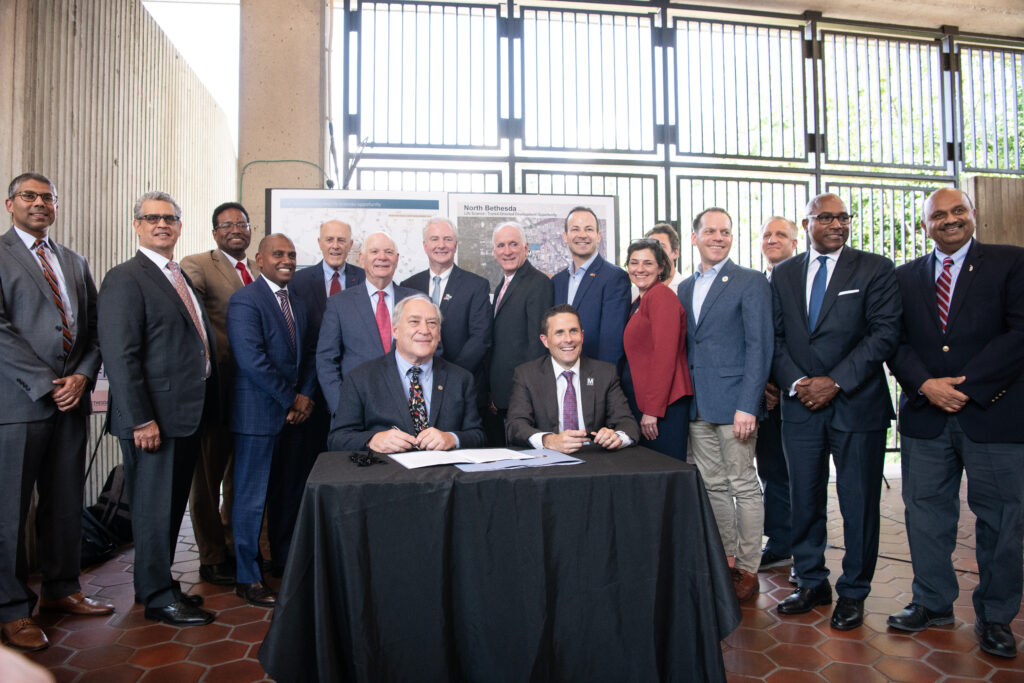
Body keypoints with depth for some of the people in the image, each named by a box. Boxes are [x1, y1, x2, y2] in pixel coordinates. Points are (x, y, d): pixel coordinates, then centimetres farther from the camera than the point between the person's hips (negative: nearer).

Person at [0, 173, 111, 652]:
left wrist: (82, 377, -4)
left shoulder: (75, 263, 17)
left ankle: (61, 590, 27)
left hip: (71, 399, 5)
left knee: (66, 503, 13)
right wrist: (47, 384, -13)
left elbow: (94, 328, 12)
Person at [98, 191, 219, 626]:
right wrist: (141, 420, -21)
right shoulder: (125, 279, -10)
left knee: (172, 504, 18)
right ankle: (158, 597, 16)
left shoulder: (182, 279, 16)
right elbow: (119, 356, -17)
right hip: (154, 418, -8)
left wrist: (205, 407, 13)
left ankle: (157, 582, 33)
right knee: (153, 506, 3)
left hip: (186, 415, 9)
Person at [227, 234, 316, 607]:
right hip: (258, 414, -7)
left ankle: (284, 558, 33)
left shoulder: (298, 304, 14)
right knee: (252, 497, 2)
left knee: (290, 491, 16)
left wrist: (305, 395, -2)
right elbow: (253, 361, -19)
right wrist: (290, 400, -14)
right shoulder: (245, 300, -11)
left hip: (293, 413, 8)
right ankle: (247, 578, 15)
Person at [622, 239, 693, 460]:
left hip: (662, 405, -9)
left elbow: (665, 355, -17)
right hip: (640, 401, 9)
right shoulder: (638, 303, 18)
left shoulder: (661, 295, -10)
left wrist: (652, 410, -19)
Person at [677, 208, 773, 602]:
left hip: (734, 402, -6)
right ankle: (725, 561, 26)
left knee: (743, 486, 2)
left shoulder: (751, 282, -4)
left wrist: (748, 406, -16)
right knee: (713, 486, 13)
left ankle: (747, 570, 15)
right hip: (698, 406, 6)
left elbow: (759, 347, -10)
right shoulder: (685, 288, 15)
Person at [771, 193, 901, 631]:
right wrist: (795, 383, -7)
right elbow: (774, 337, 8)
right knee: (804, 499, 9)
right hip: (800, 405, 3)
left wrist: (835, 382, -14)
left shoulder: (875, 269, 2)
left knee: (859, 502, 5)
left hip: (857, 404, -2)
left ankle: (853, 593, 22)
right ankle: (812, 584, 26)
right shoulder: (783, 274, 11)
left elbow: (885, 333, -7)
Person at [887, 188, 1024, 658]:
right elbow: (895, 341, 5)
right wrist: (926, 384, -11)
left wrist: (965, 385, -14)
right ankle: (933, 603, 25)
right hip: (925, 414, 3)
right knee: (925, 512, 9)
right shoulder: (905, 276, 12)